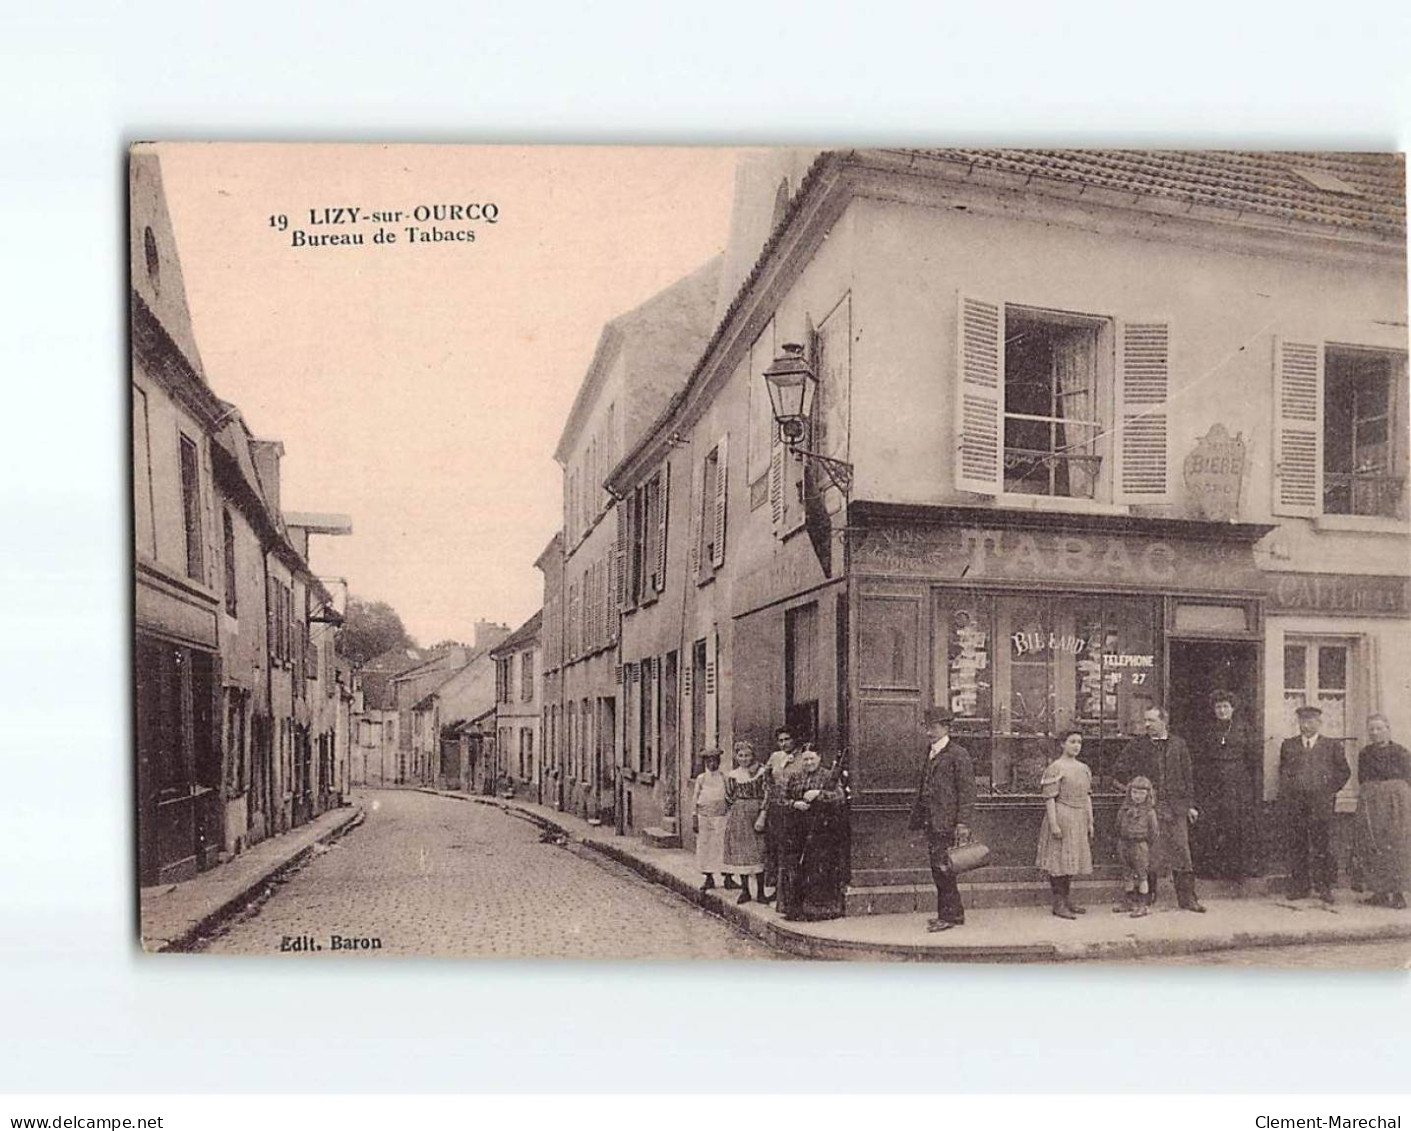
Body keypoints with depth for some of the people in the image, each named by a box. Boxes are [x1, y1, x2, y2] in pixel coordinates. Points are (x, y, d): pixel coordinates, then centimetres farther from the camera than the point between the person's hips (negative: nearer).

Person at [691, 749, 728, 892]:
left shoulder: (724, 778, 6)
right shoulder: (701, 778, 7)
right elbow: (694, 798, 8)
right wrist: (694, 818, 2)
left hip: (720, 816, -1)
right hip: (704, 816, 1)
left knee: (721, 845, -4)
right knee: (704, 846, 2)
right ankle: (709, 878, 10)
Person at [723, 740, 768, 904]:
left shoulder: (761, 772, -1)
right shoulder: (732, 775, 7)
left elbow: (766, 796, -4)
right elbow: (729, 798, 13)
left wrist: (762, 817, -11)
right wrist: (730, 816, 6)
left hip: (756, 813, -2)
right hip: (738, 815, 2)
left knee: (758, 852, -3)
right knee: (740, 853, 3)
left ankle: (760, 891, 4)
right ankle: (745, 891, 11)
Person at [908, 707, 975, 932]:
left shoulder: (958, 754, -7)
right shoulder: (930, 754, 18)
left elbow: (967, 791, -11)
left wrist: (962, 823, -17)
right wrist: (918, 818, 17)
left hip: (947, 823, -8)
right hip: (931, 822, 8)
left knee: (943, 868, -7)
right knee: (938, 869, 10)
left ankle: (948, 916, 0)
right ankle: (954, 913, 20)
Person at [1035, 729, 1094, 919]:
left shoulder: (1084, 769, 12)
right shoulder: (1055, 768, -10)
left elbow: (1087, 797, 17)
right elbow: (1049, 798, -13)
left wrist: (1090, 822, 14)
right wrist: (1053, 824, -18)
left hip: (1079, 820, 7)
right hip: (1061, 817, -7)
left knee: (1071, 860, 13)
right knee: (1059, 860, -4)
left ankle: (1067, 900, 23)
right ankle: (1058, 904, 2)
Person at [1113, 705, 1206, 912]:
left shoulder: (1178, 744, 9)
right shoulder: (1137, 745, 3)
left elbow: (1187, 777, 11)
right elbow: (1118, 771, 6)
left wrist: (1190, 804, 7)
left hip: (1175, 807, 1)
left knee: (1181, 851, 1)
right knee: (1148, 854, 1)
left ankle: (1187, 898, 8)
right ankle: (1146, 897, 11)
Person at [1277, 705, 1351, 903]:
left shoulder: (1332, 746, 8)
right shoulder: (1288, 745, 13)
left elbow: (1344, 771, 12)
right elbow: (1282, 771, 19)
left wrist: (1331, 790, 4)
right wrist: (1284, 794, 9)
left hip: (1320, 802, -2)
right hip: (1293, 802, 2)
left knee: (1320, 845, -4)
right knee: (1296, 845, 1)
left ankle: (1324, 887, 4)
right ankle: (1298, 887, 7)